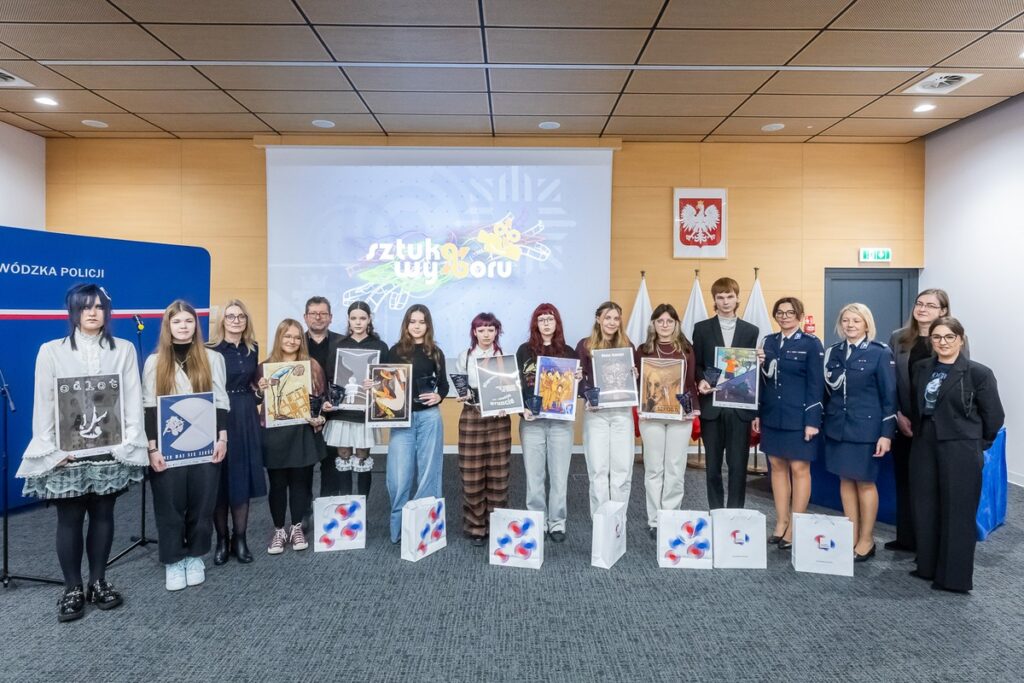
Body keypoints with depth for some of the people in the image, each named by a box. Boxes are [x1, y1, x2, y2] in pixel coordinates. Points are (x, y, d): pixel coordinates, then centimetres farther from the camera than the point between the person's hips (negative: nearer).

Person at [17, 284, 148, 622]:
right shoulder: (51, 351, 2)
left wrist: (130, 441, -6)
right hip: (67, 452, -1)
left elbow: (133, 398, 2)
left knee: (103, 515, 9)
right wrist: (50, 449, -8)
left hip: (110, 450, 1)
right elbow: (43, 402, -1)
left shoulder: (124, 349, 4)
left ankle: (98, 582, 23)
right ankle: (72, 589, 18)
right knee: (69, 519, 4)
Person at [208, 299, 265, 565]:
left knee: (243, 477, 8)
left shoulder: (252, 348, 8)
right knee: (220, 479, 3)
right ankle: (222, 540, 18)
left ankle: (240, 539, 18)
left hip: (247, 417, 4)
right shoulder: (210, 350, -8)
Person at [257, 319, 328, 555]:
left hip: (304, 433, 0)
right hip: (275, 434, 0)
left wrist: (320, 419, -9)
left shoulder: (312, 366, 5)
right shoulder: (265, 367, 3)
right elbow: (258, 401, 5)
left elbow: (321, 398, 6)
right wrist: (261, 391, -16)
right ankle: (279, 530, 22)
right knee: (277, 483, 7)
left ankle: (297, 528, 24)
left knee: (300, 481, 8)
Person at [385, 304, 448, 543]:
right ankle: (399, 527, 13)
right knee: (399, 475, -3)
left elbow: (443, 383, 9)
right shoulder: (395, 351, 5)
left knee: (427, 471, 6)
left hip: (429, 417, 1)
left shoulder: (435, 352, 7)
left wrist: (438, 396, -11)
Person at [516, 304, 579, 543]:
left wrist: (578, 379, -10)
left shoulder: (568, 352, 8)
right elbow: (516, 383, 3)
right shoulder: (525, 350, 5)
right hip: (532, 421, 0)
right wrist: (522, 408, -11)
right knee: (534, 475, 5)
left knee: (559, 475, 4)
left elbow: (574, 388, 11)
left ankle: (557, 522, 14)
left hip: (561, 421, 1)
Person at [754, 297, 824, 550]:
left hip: (798, 417, -5)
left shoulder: (811, 343, -4)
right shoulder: (769, 341, 10)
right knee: (777, 466, 10)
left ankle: (796, 527, 11)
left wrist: (812, 420, -13)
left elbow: (816, 384, -7)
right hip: (772, 416, 5)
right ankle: (781, 523, 20)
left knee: (799, 468, 1)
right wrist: (757, 414, 8)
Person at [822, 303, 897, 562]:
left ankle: (866, 540, 18)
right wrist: (822, 421, 8)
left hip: (866, 428, -4)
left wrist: (886, 433, -12)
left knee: (865, 482, 5)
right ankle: (851, 536, 23)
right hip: (838, 426, 4)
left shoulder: (881, 353, -6)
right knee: (846, 481, 11)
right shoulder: (832, 352, 6)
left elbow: (889, 396, -7)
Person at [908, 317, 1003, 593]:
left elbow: (994, 416, -2)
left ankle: (954, 576, 14)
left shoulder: (978, 373, -7)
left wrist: (975, 444, 4)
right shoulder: (920, 369, 8)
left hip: (961, 452, -5)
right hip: (924, 449, 5)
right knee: (924, 509, 11)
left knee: (956, 513, 3)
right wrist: (918, 432, 10)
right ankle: (928, 566, 26)